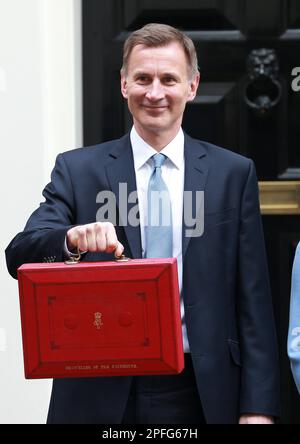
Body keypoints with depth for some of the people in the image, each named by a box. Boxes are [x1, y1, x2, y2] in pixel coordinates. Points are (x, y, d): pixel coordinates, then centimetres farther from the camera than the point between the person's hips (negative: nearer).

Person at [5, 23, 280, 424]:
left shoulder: (233, 174, 4)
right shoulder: (77, 170, 4)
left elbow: (252, 300, 2)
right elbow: (19, 255, -7)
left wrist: (258, 406, -4)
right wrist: (72, 238, -29)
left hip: (201, 392, 0)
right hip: (103, 392, 0)